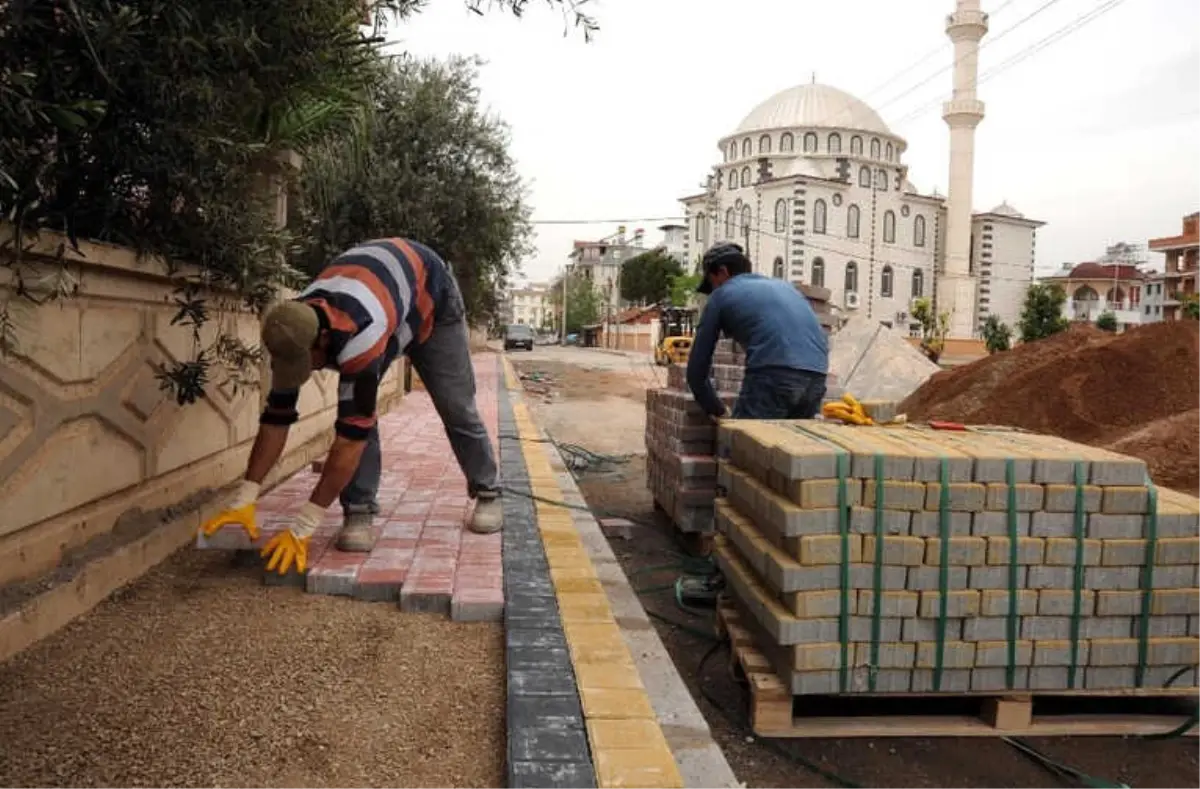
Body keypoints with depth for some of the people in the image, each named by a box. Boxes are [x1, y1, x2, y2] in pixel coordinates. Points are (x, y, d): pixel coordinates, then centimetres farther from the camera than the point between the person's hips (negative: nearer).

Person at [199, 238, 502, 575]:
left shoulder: (360, 336, -48)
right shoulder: (293, 334, -28)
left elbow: (351, 435, -46)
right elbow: (276, 418, -19)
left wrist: (302, 526, -42)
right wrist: (243, 500, -22)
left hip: (430, 293, -4)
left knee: (456, 407, 3)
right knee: (355, 408, -14)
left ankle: (487, 493, 23)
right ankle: (359, 513, -5)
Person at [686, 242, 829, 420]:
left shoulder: (721, 295, 19)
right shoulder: (784, 286, 34)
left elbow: (696, 368, 19)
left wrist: (717, 412, 31)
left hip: (774, 374, -6)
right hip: (816, 377, 6)